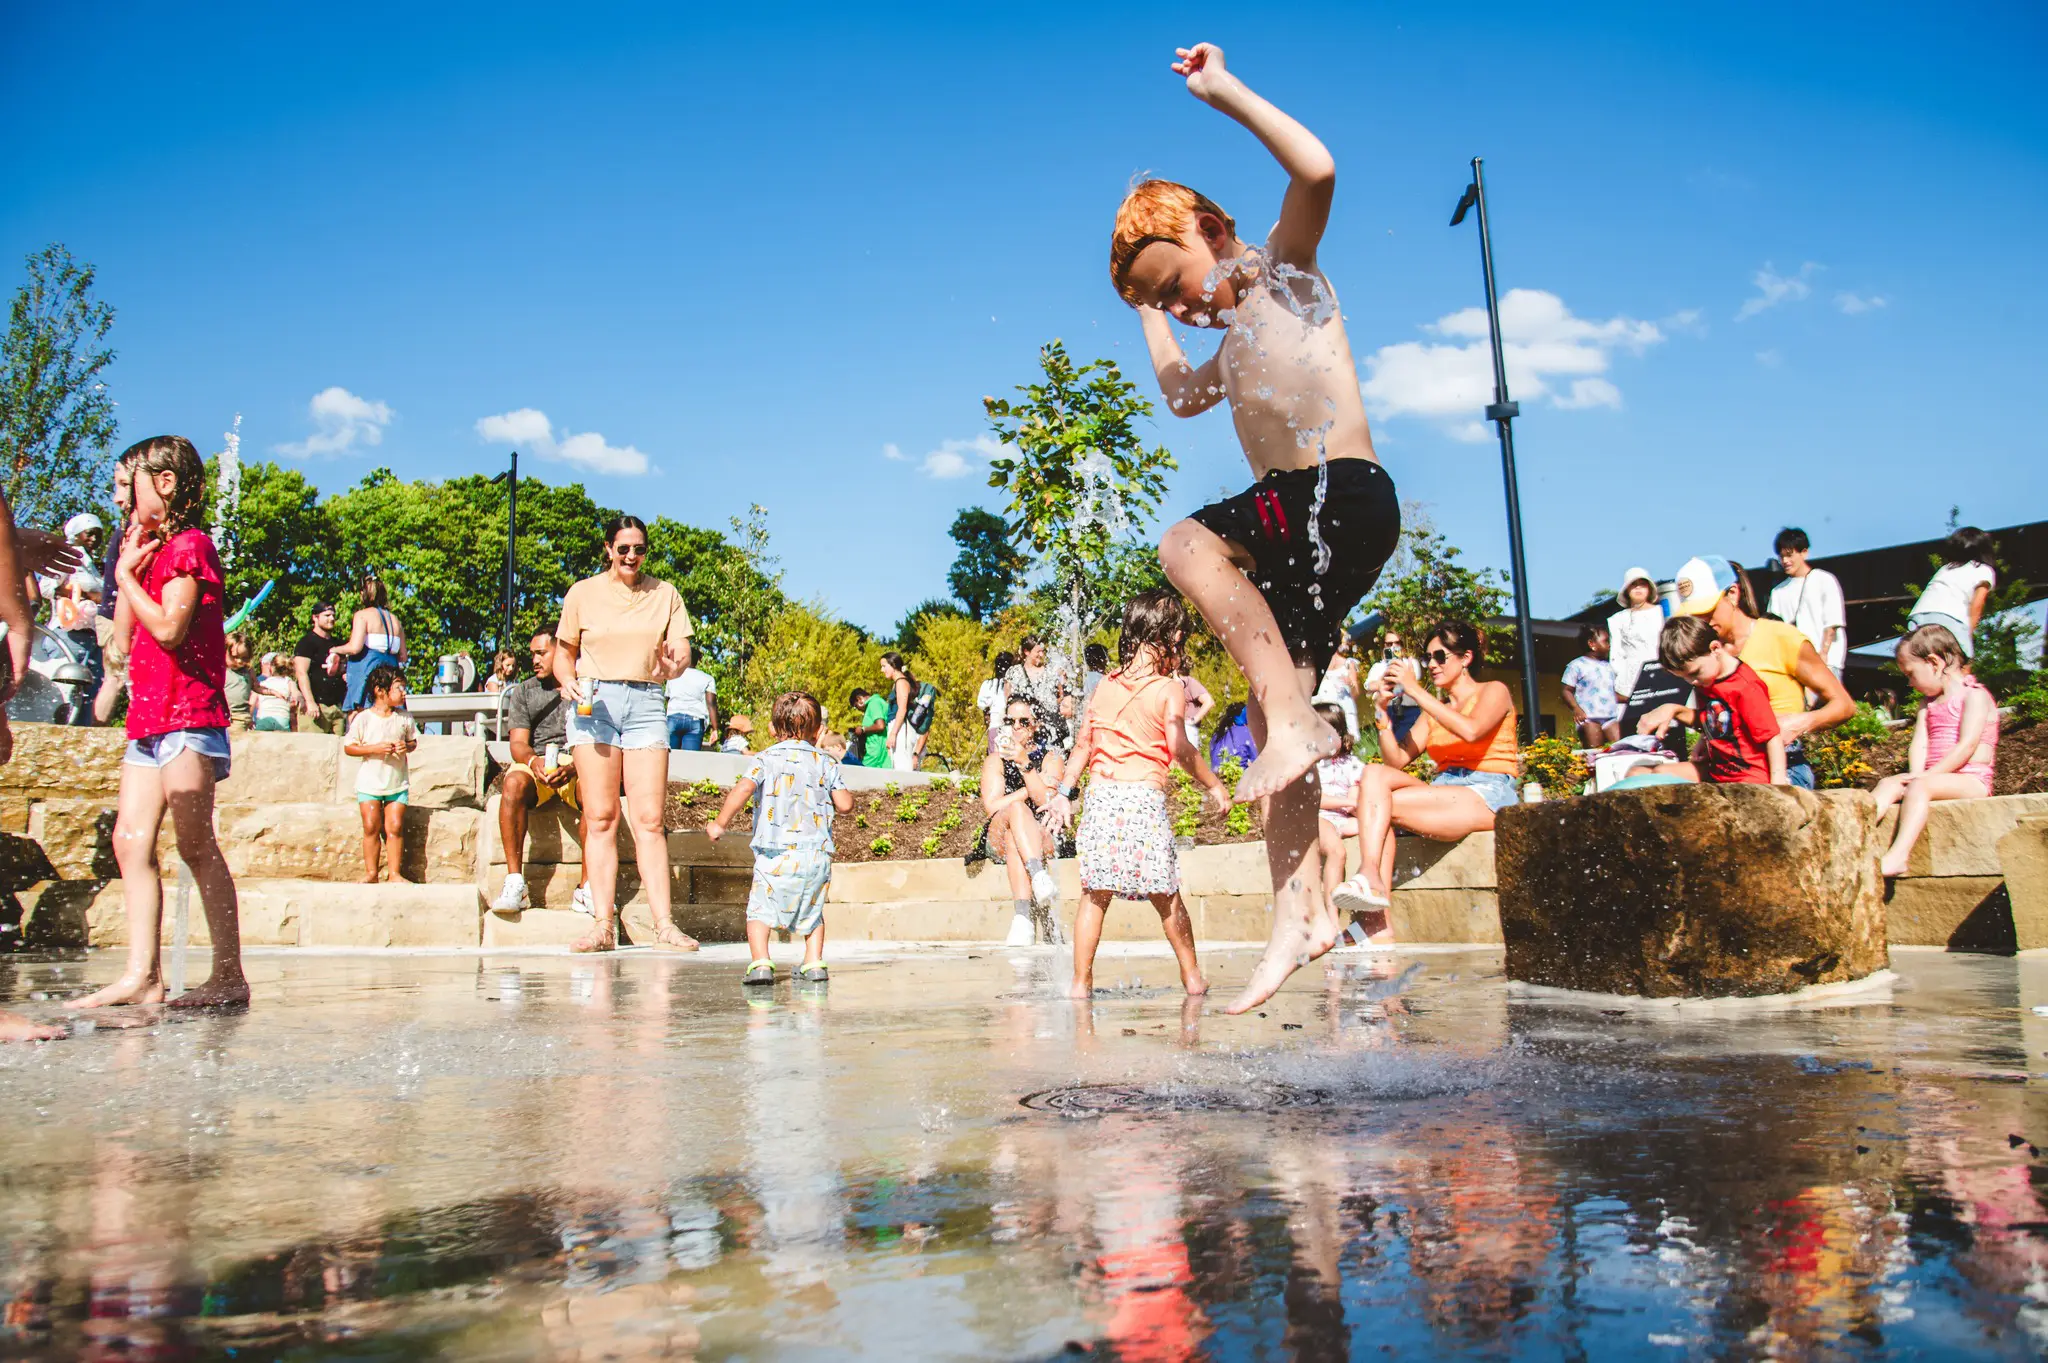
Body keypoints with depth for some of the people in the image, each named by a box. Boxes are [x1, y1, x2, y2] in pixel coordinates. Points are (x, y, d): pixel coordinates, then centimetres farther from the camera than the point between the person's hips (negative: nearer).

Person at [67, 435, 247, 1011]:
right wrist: (127, 565, 14)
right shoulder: (152, 550, 22)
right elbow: (125, 640, 18)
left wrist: (127, 575, -5)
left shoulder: (190, 545, -6)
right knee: (130, 840, 4)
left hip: (188, 719, -10)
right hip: (149, 718, 10)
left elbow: (169, 628, -18)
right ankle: (141, 975, 4)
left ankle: (229, 975, -9)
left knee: (196, 845, -11)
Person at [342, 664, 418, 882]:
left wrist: (406, 746, -9)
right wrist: (375, 748, -18)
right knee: (371, 827, -4)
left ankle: (395, 873, 5)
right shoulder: (363, 718, -7)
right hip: (369, 782, -2)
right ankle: (370, 873, 7)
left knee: (395, 827, -3)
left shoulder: (404, 718, 3)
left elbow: (414, 741, 14)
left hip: (397, 782, 2)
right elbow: (348, 747, -5)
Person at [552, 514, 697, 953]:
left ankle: (664, 925, -9)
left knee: (649, 819, -6)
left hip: (645, 703, 0)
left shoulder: (665, 594, 13)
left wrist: (675, 664, -17)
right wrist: (568, 681, -7)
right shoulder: (583, 593, 10)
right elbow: (563, 652, 14)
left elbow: (682, 650, 7)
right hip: (593, 702, 0)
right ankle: (604, 925, -3)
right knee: (600, 818, -4)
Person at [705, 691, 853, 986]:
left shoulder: (765, 758, 3)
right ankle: (814, 963, 14)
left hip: (776, 853, -3)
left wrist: (720, 823, -3)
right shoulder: (825, 763, 10)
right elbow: (845, 804, 5)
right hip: (818, 854, 3)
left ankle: (760, 963, -11)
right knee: (812, 911, 21)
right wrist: (836, 794, 29)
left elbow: (743, 789, -13)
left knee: (759, 909, 3)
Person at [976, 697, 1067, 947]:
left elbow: (1047, 801, -8)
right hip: (997, 840, 0)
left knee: (1014, 837, -38)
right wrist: (1035, 787, -8)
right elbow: (992, 806, -5)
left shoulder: (1051, 757, 12)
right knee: (1016, 807, -35)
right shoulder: (995, 760, 13)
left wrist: (1024, 763, -17)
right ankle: (1039, 876, -58)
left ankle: (1023, 918, -55)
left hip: (1044, 837, 0)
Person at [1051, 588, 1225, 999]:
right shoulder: (1169, 688, -2)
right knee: (1167, 897, 10)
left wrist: (1065, 792, 21)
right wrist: (1213, 785, 1)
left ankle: (1081, 982, 7)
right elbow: (1179, 749, -10)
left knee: (1094, 895, 7)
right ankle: (1192, 977, 22)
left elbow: (1083, 742, 14)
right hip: (1145, 796, -3)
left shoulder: (1105, 685, 11)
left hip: (1100, 795, 3)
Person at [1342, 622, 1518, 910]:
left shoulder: (1494, 691, 6)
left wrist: (1415, 690, -15)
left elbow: (1470, 731, -19)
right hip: (1444, 788, 6)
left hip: (1487, 795, -6)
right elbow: (1396, 760, 10)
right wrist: (1382, 708, 0)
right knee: (1375, 774, -23)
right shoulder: (1434, 711, 22)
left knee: (1385, 804, -26)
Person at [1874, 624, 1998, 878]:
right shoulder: (1929, 704, 21)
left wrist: (1925, 776, -22)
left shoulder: (1975, 695, -3)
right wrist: (1916, 774, -13)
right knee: (1889, 784, -16)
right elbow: (1919, 746, 8)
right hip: (1937, 778, 7)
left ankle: (1897, 856, -46)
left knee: (1919, 787, -32)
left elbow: (1967, 746, -16)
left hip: (1971, 779, -7)